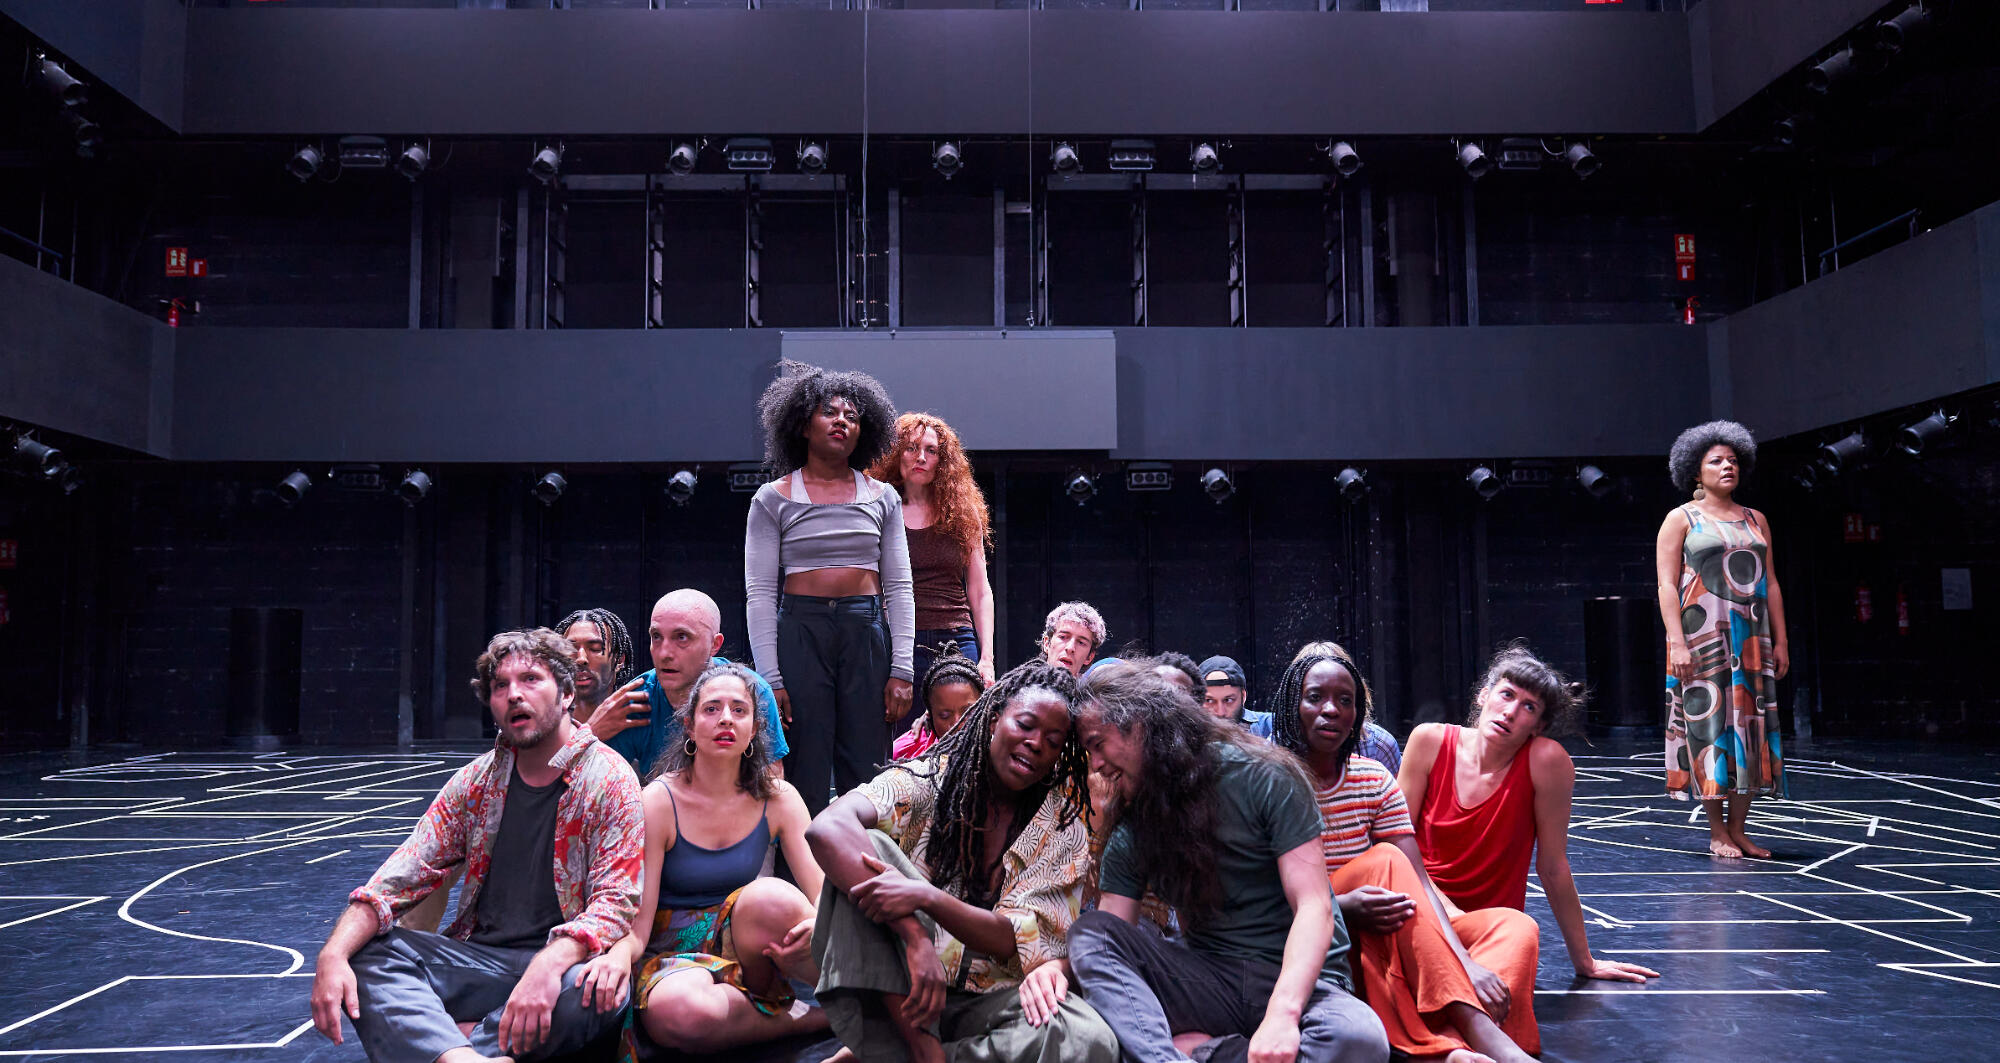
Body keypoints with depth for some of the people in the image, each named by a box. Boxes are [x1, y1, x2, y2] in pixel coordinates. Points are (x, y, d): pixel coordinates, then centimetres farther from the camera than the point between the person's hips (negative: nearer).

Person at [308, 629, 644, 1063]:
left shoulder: (609, 781, -6)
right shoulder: (476, 781, 10)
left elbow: (616, 902, -15)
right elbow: (399, 877, 4)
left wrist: (547, 966, -33)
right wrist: (333, 955, -15)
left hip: (561, 960, -5)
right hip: (479, 957, 5)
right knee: (364, 951, -17)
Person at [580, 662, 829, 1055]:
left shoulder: (777, 799, 0)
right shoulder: (659, 801, -8)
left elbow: (823, 888, -9)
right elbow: (637, 922, -11)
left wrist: (816, 925, -34)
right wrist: (619, 955, -36)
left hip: (753, 948, 2)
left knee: (770, 897, -34)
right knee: (681, 1011, -40)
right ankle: (815, 1020, -19)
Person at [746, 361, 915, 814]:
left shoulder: (882, 497, 12)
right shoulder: (773, 499, 6)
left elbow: (899, 587, 9)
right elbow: (759, 591, 1)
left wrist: (901, 670, 0)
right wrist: (770, 677, -8)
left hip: (867, 631, 2)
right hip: (799, 629, -2)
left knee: (867, 776, 1)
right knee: (805, 779, -1)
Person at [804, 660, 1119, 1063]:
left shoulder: (1065, 830, 2)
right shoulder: (929, 779, -4)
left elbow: (1014, 943, -10)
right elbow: (828, 827, -24)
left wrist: (926, 897, -29)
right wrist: (915, 937, -34)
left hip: (988, 997, 2)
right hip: (891, 984, -1)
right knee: (868, 848, -23)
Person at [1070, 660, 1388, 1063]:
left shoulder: (1262, 777, -7)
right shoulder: (1131, 831, 7)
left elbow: (1314, 907, -14)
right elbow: (1105, 946, 1)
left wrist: (1282, 1013, -29)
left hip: (1297, 980, -3)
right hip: (1209, 980, 4)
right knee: (1091, 932, -19)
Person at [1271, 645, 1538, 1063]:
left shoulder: (1375, 782, 4)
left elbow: (1419, 884, -6)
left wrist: (1466, 966, -23)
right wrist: (1343, 907, -30)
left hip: (1381, 946, 6)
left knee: (1514, 925, -13)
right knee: (1384, 861, -30)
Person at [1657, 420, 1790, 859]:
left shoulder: (1755, 520, 16)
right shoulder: (1681, 519, 2)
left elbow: (1771, 584, 15)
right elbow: (1667, 584, -5)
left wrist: (1780, 640, 8)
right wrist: (1676, 641, -15)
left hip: (1751, 642, 5)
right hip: (1702, 638, -5)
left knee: (1749, 726, 3)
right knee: (1710, 723, -5)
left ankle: (1738, 830, 10)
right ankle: (1717, 832, 1)